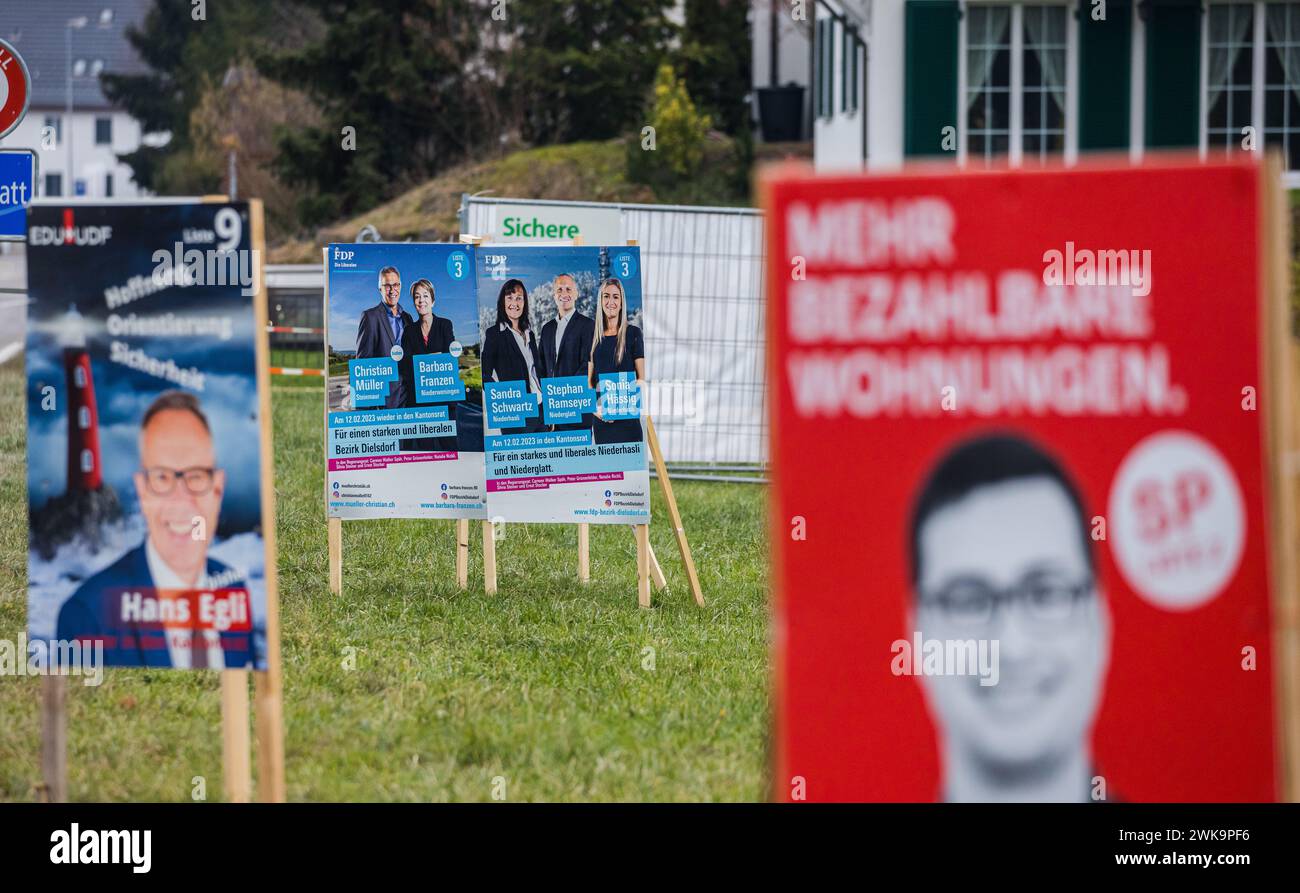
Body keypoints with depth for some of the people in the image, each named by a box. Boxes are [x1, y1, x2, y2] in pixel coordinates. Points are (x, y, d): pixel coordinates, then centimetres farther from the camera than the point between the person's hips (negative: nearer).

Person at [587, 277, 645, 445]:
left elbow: (641, 378, -1)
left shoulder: (632, 333, 2)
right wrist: (596, 407, -6)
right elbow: (589, 380, 11)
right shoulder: (593, 337, 11)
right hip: (601, 417, 3)